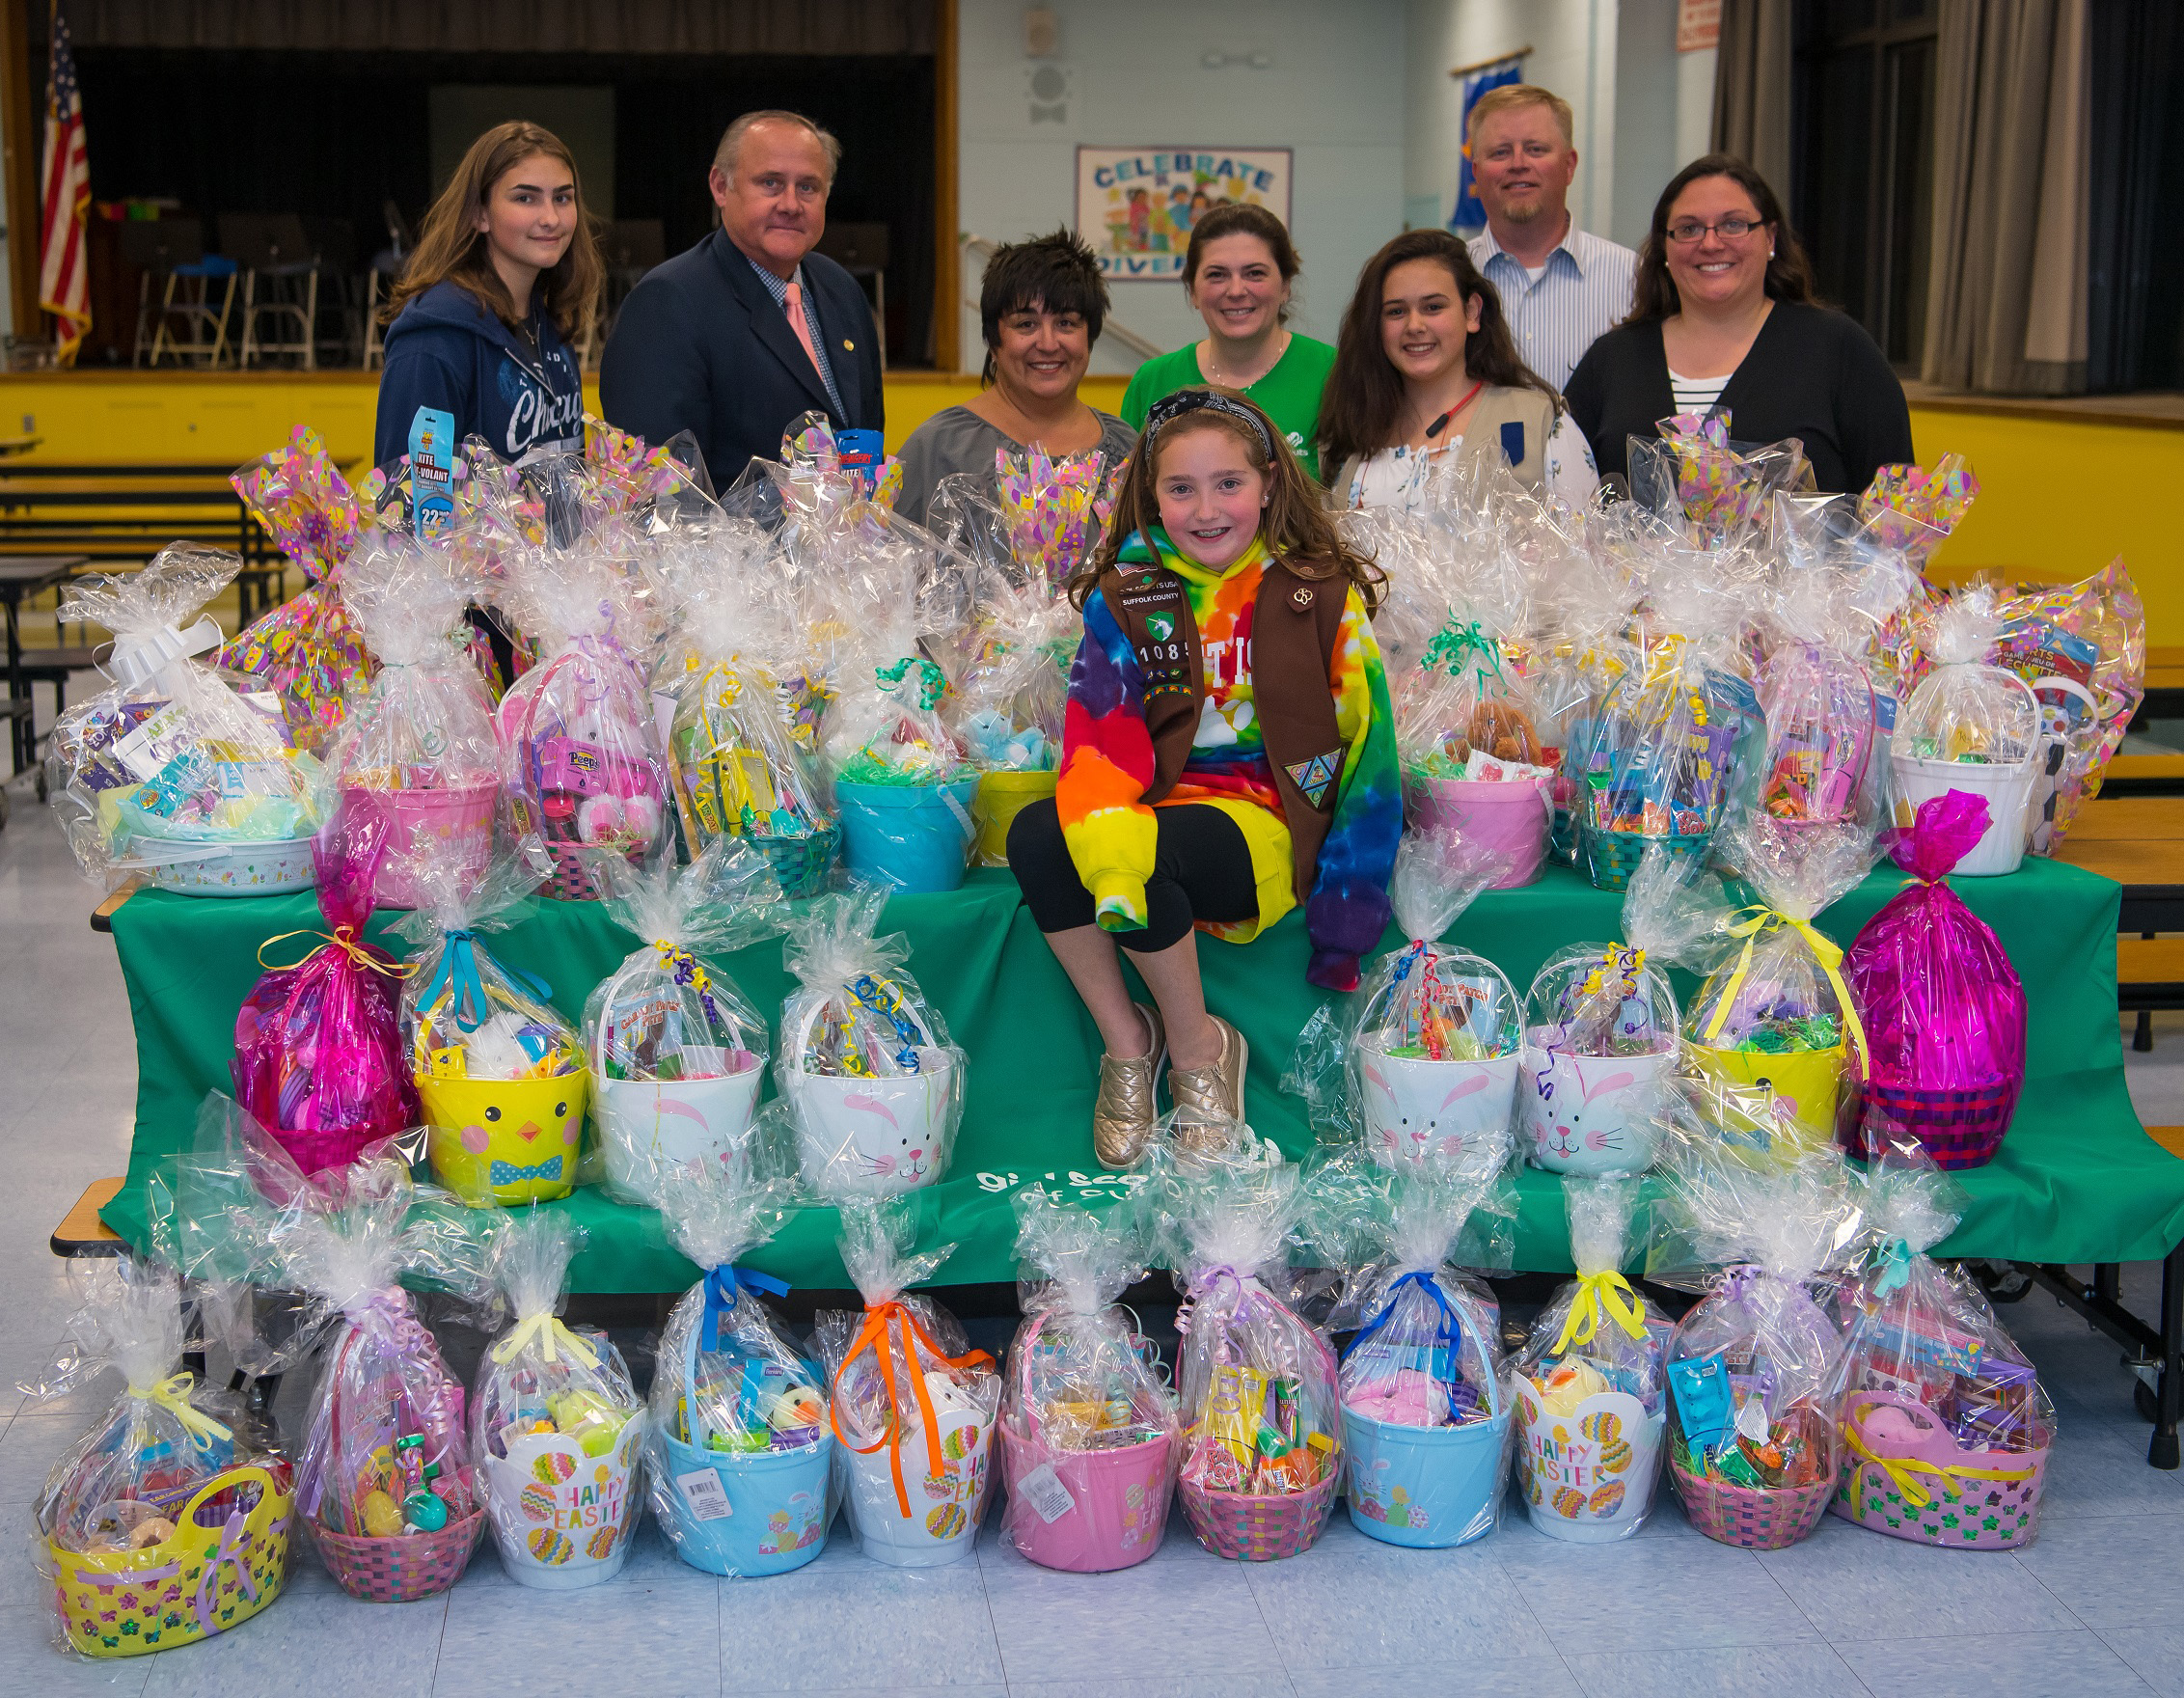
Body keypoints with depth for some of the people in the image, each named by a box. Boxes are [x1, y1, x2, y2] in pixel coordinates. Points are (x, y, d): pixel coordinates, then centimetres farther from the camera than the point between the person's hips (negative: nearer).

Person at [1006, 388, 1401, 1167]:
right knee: (1034, 835, -27)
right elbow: (1097, 726, -7)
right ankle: (1125, 1039, -8)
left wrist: (1344, 928, -7)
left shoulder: (1323, 595, -1)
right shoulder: (1125, 594, 5)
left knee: (1143, 851, -33)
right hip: (1159, 804, 3)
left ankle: (1199, 1049, -7)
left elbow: (1368, 753, -2)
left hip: (1271, 825, -3)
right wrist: (1103, 824, -30)